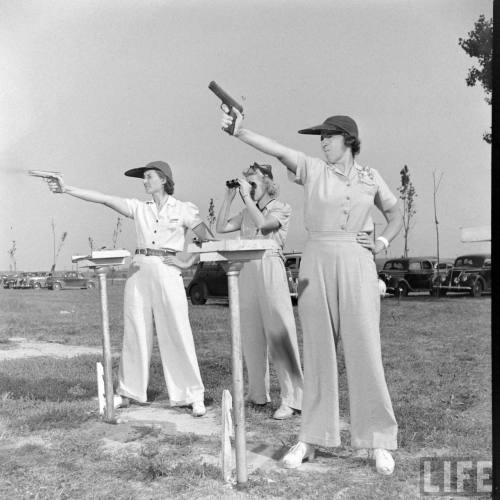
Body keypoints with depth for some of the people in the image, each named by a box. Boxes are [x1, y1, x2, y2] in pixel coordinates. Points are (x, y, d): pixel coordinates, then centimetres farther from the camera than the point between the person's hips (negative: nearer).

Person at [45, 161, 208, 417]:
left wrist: (188, 263, -3)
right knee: (134, 333, 7)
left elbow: (207, 239, 3)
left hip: (167, 272, -4)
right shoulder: (139, 208, 11)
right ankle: (128, 392, 18)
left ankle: (193, 396, 3)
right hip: (138, 271, 4)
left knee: (177, 334, -5)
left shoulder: (183, 209, 3)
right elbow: (103, 198, 4)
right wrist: (66, 189, -1)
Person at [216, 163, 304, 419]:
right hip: (247, 271, 6)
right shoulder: (247, 212, 17)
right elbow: (221, 227, 11)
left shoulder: (282, 208, 2)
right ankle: (258, 393, 20)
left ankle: (292, 399, -5)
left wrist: (248, 196, -10)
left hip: (270, 269, -6)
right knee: (251, 334, 8)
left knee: (278, 333, -8)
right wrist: (229, 197, 8)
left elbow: (263, 224, -16)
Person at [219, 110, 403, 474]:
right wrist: (239, 132, -26)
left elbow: (396, 216, 21)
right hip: (316, 263, 1)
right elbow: (276, 149, -12)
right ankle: (313, 437, 15)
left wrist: (382, 243, 3)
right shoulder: (313, 170, 5)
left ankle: (379, 441, 9)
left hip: (357, 264, 0)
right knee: (318, 351, 6)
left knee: (364, 349, -3)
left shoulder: (371, 178, 8)